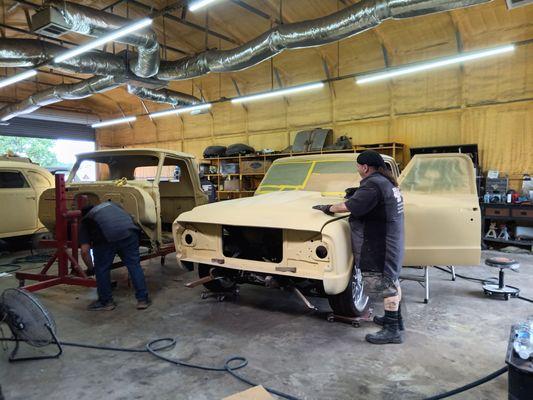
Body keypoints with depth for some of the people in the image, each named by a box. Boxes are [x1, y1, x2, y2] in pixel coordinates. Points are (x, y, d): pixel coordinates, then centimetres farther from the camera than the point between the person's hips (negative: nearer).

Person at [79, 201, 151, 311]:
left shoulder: (85, 222, 26)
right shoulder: (110, 204, 36)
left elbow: (85, 251, 16)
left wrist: (90, 268, 32)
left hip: (106, 237, -3)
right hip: (129, 231, 3)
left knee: (101, 269, 17)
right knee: (134, 265, 14)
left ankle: (105, 302, 28)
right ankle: (142, 299, 19)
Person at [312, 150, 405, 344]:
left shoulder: (373, 184, -21)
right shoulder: (387, 181, 11)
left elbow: (349, 206, -23)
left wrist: (328, 208, -9)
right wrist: (356, 194, 12)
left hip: (383, 242, -10)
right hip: (392, 239, 10)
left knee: (389, 283, -3)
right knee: (392, 279, 19)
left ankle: (393, 330, 6)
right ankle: (395, 319, 33)